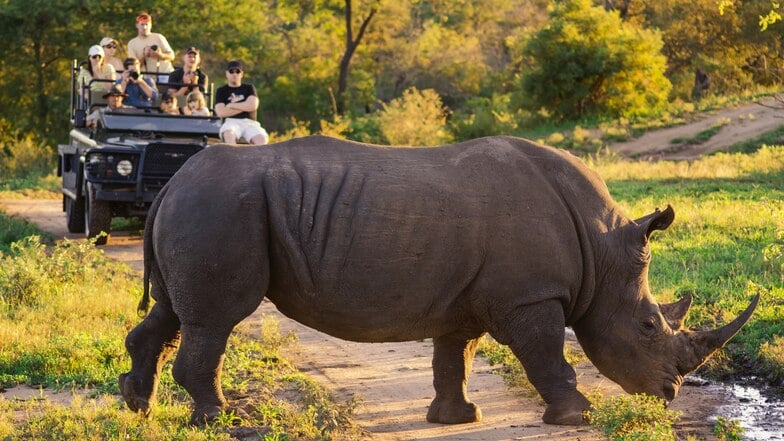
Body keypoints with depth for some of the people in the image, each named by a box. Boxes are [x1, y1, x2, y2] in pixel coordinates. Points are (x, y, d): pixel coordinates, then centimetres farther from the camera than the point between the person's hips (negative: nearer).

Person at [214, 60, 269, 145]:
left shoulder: (249, 88, 19)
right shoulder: (221, 91, 15)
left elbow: (252, 105, -1)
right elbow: (220, 112, -1)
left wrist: (232, 105, 2)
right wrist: (244, 107, 1)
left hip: (249, 122, 2)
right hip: (231, 122, -2)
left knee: (262, 138, -31)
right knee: (229, 133, -39)